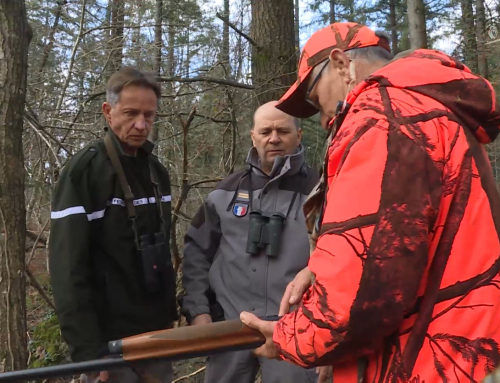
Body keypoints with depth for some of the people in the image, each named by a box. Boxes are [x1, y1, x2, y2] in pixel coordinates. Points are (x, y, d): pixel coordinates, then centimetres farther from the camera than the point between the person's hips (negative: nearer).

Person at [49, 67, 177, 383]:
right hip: (111, 338, -6)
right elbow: (68, 268, -17)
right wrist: (88, 350, -19)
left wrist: (171, 313, 13)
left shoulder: (157, 171, 8)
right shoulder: (84, 171, -12)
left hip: (157, 332, 6)